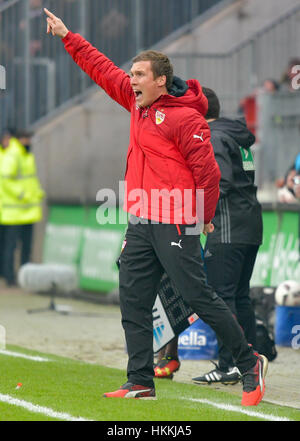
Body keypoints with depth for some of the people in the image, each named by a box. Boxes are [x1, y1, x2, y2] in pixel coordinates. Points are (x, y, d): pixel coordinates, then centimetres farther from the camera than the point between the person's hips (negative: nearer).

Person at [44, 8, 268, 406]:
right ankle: (140, 381, 9)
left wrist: (205, 217, -5)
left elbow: (208, 171, -12)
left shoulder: (185, 117, -13)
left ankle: (250, 365, 4)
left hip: (174, 223, -8)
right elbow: (103, 69, 22)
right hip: (141, 223, 8)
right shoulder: (138, 102, 12)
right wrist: (67, 37, 22)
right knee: (132, 300, 5)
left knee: (198, 297, -6)